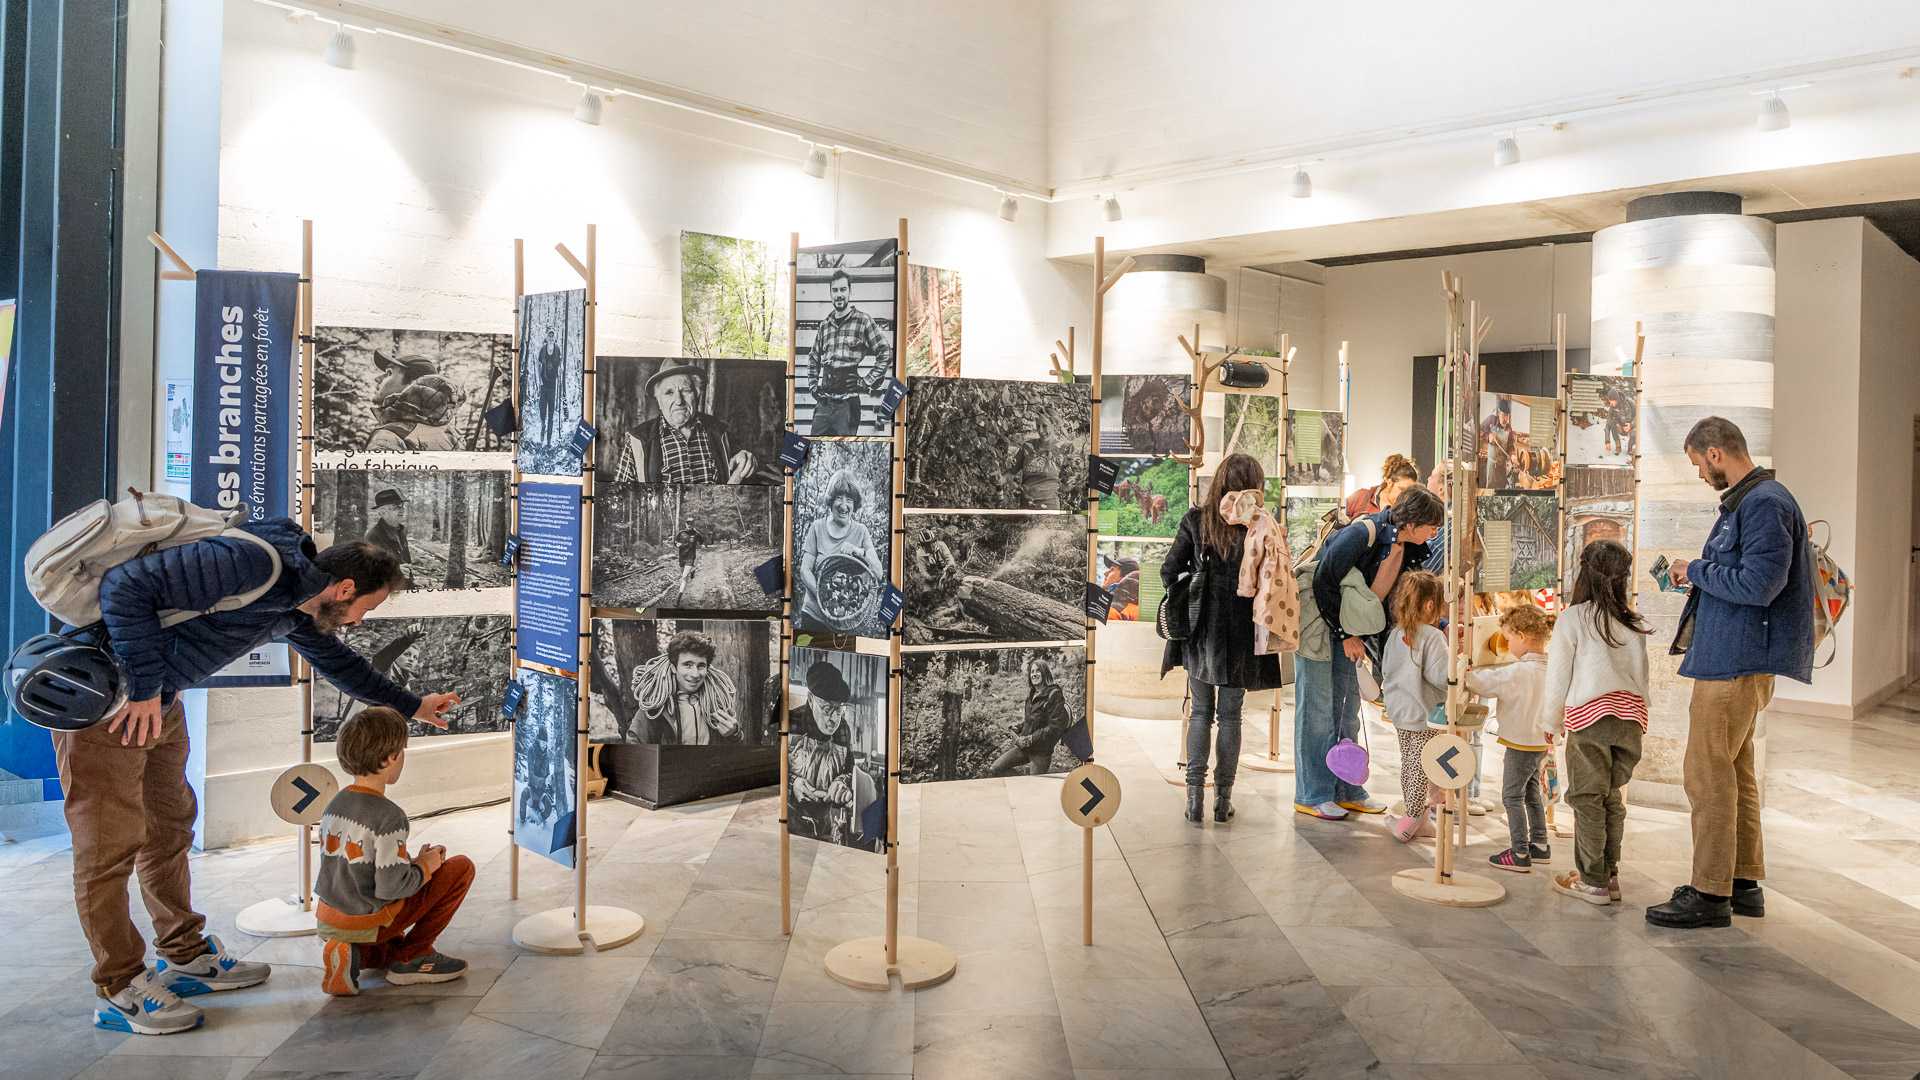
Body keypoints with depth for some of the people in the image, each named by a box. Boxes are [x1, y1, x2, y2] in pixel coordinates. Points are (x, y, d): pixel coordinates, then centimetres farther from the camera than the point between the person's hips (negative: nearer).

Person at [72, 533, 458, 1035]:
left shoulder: (293, 607, 3)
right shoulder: (251, 564, -29)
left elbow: (334, 659, 22)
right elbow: (124, 584, -31)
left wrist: (412, 705, 27)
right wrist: (145, 688, -27)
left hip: (158, 700, 10)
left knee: (170, 828, 17)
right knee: (111, 845, -2)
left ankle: (187, 957, 31)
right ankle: (120, 991, 9)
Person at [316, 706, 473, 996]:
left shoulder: (334, 805, 4)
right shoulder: (389, 816, -22)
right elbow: (390, 887, -24)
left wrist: (410, 863, 12)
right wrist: (424, 866, -6)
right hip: (366, 925, -8)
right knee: (461, 867, -2)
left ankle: (357, 954, 10)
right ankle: (412, 956, 1)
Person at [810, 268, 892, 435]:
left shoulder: (863, 320, -1)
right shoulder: (825, 324, 14)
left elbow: (887, 352, -6)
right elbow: (814, 358, 27)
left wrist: (867, 382, -8)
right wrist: (814, 385, 15)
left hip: (847, 401, -5)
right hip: (823, 401, 5)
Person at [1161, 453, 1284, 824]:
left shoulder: (1196, 519, -3)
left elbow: (1169, 570, -2)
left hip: (1199, 630, 2)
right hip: (1239, 633, -1)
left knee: (1201, 711, 13)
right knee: (1230, 715, 10)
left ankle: (1194, 793, 10)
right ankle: (1223, 797, 14)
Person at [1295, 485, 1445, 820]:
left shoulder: (1412, 548, -2)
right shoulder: (1363, 533, -26)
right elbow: (1323, 583, -23)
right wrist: (1345, 635, -17)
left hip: (1346, 627, 8)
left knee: (1347, 708, 11)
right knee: (1317, 708, -3)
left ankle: (1346, 790, 21)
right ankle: (1311, 796, 5)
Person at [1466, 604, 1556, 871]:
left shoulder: (1518, 671, -24)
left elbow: (1485, 683, -19)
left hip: (1520, 744, -8)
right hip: (1541, 742, 8)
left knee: (1512, 796, 0)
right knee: (1532, 793, 21)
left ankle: (1520, 854, 1)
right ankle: (1540, 845, 28)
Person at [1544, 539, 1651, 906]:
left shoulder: (1572, 618, -2)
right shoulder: (1634, 624, 9)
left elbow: (1558, 674, 1)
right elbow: (1641, 676, 11)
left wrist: (1554, 718, 12)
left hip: (1589, 714, -4)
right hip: (1630, 715, 4)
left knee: (1588, 799, 2)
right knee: (1612, 798, 13)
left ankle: (1592, 881, 5)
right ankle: (1610, 875, 18)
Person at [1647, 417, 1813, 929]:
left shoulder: (1765, 503, -16)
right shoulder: (1743, 501, 16)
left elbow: (1758, 585, -24)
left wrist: (1697, 571, -11)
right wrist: (1700, 575, 11)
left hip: (1738, 660, -11)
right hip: (1732, 656, 11)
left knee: (1707, 773, -7)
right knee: (1735, 770, 17)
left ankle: (1710, 894, -2)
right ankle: (1744, 882, 27)